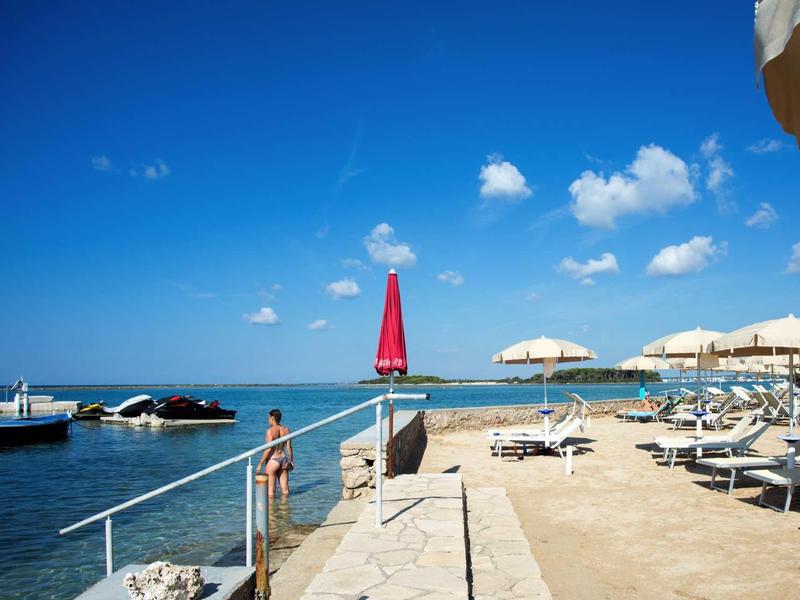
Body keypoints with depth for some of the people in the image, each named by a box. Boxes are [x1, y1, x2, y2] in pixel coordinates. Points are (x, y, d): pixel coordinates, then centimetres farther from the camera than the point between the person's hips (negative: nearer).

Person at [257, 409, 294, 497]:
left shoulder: (270, 431, -14)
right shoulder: (286, 430, 2)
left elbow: (268, 449, -18)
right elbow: (289, 448, 5)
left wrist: (260, 464, -12)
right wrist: (291, 461, 16)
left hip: (273, 460, -6)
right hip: (284, 459, 6)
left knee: (271, 489, 5)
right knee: (285, 488, 13)